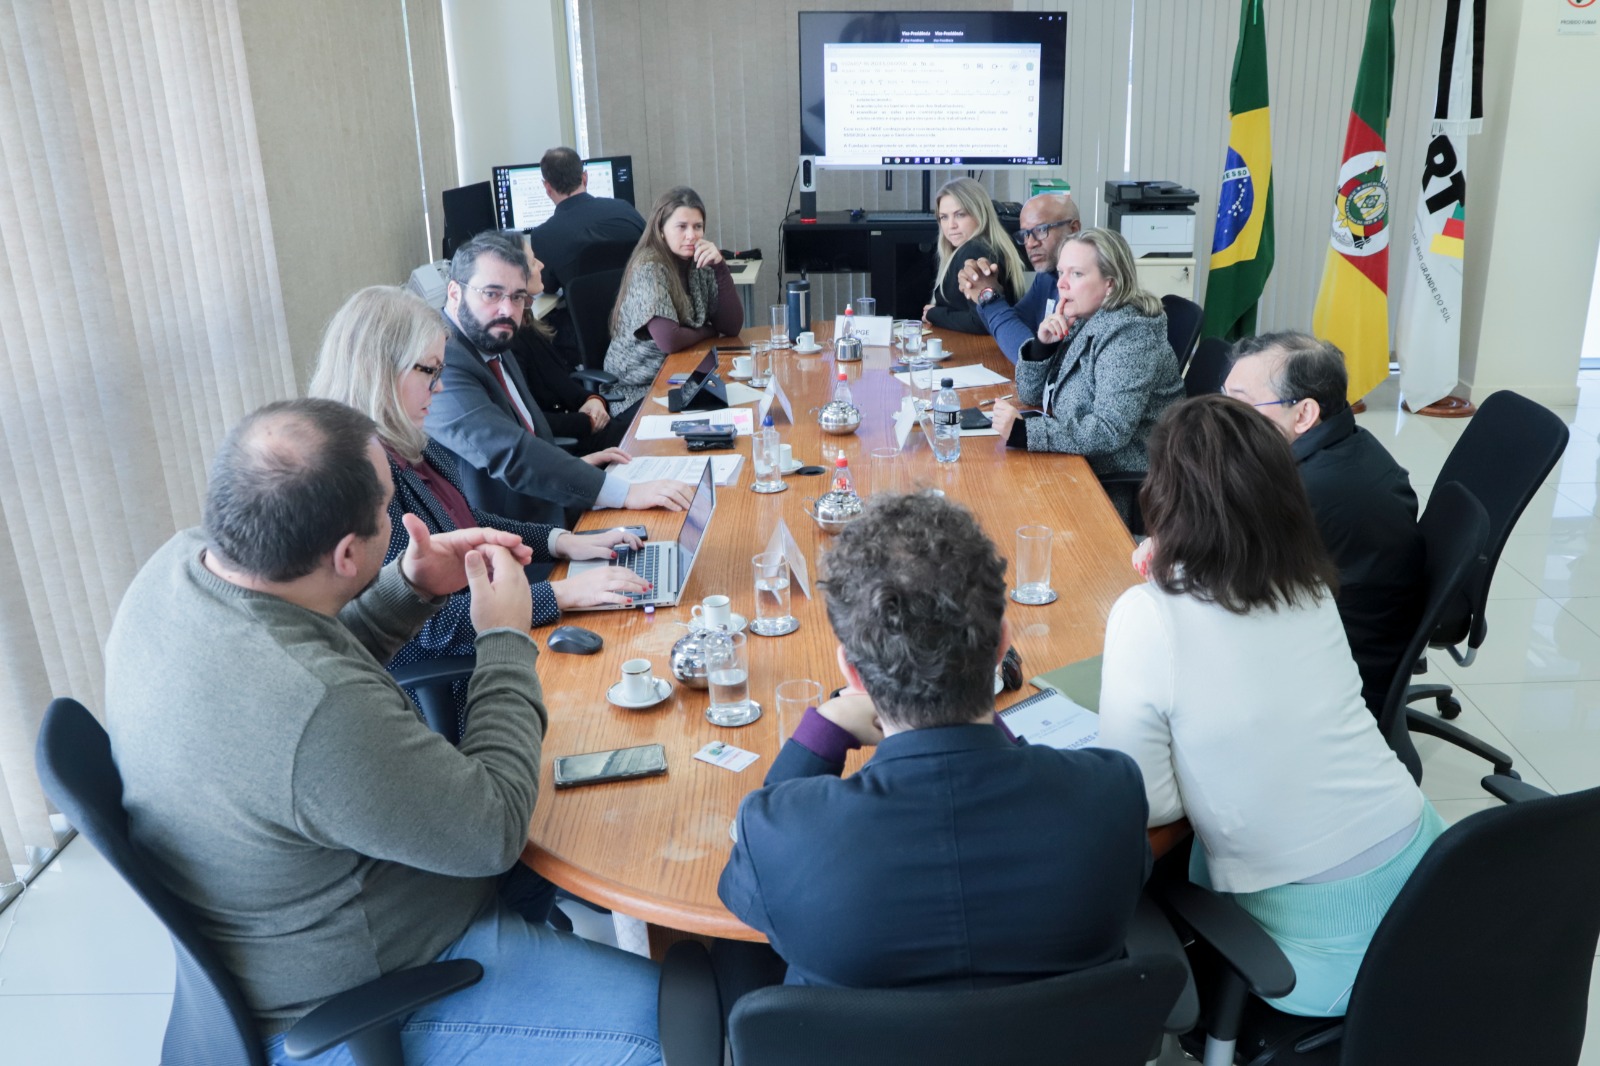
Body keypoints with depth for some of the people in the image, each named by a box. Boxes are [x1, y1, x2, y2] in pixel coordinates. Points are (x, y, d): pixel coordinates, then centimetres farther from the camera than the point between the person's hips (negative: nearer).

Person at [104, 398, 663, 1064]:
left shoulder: (182, 561, -12)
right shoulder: (319, 712, -40)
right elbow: (492, 832, -24)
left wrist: (413, 589, -5)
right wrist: (507, 641, -16)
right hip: (337, 1007, -9)